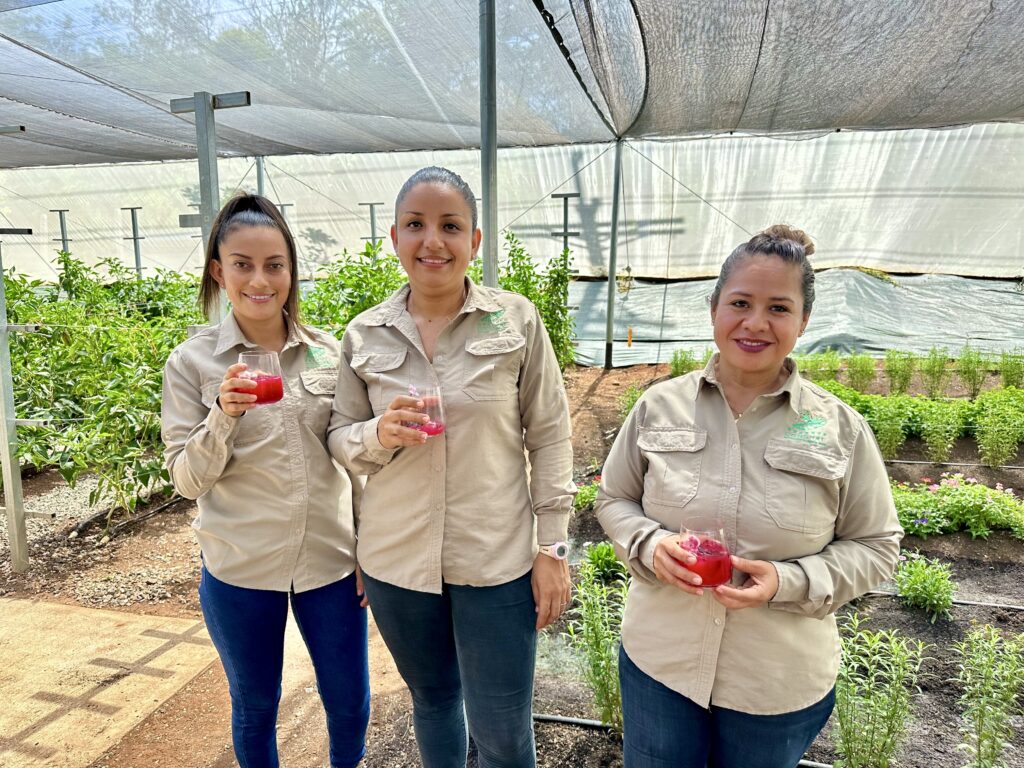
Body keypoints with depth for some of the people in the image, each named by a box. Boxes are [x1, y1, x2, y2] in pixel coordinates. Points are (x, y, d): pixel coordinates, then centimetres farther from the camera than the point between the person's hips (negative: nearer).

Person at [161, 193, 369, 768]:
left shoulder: (328, 352, -2)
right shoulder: (192, 363, -6)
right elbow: (188, 480, -6)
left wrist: (368, 547, 4)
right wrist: (224, 415, -24)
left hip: (331, 561, 2)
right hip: (239, 571, -1)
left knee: (351, 703, 16)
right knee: (255, 708, 19)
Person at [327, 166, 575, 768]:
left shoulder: (517, 320, -7)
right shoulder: (364, 336, -1)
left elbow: (549, 436, -4)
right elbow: (341, 440, 4)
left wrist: (552, 545, -6)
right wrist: (380, 432, -19)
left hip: (497, 558, -2)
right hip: (396, 558, 3)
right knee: (432, 697, 24)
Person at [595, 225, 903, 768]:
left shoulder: (841, 429, -10)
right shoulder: (659, 406, -6)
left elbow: (875, 546, -3)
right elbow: (613, 499, 3)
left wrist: (789, 582, -19)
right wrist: (650, 545, -17)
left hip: (781, 686, 0)